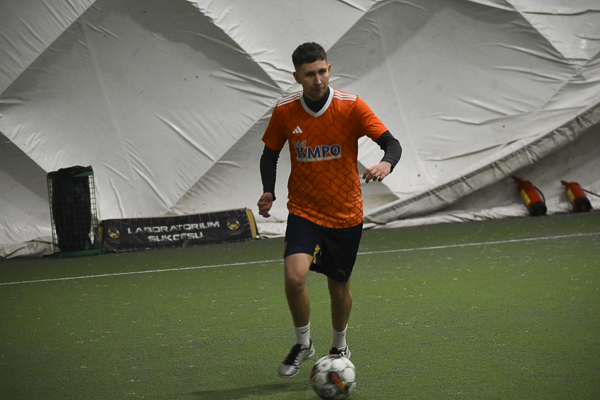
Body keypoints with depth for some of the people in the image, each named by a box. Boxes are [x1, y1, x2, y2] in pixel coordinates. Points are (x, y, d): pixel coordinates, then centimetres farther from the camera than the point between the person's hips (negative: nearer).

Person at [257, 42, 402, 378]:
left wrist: (386, 163, -39)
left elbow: (392, 143, -15)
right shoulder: (285, 111, -7)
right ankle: (303, 343, 3)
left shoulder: (351, 106, -13)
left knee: (339, 287, 10)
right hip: (304, 210, 0)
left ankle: (340, 346, 40)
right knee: (294, 275, -21)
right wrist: (269, 192, -9)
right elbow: (270, 153, 8)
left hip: (346, 214, 0)